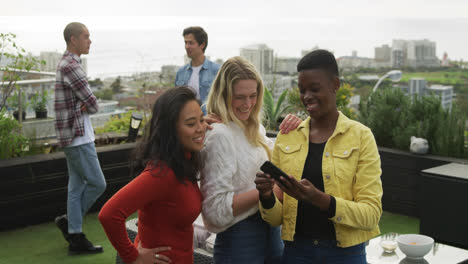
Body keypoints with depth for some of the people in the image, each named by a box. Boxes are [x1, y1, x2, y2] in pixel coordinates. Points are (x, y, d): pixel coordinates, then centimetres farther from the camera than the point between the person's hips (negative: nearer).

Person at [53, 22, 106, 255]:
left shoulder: (66, 64, 15)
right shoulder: (71, 66, -18)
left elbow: (88, 101, 14)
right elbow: (93, 105, -16)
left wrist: (84, 105, -7)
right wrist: (88, 107, 4)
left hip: (75, 136, 10)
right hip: (78, 137, -10)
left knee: (77, 186, 12)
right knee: (97, 183, -2)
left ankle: (76, 238, 17)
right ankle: (69, 221, 13)